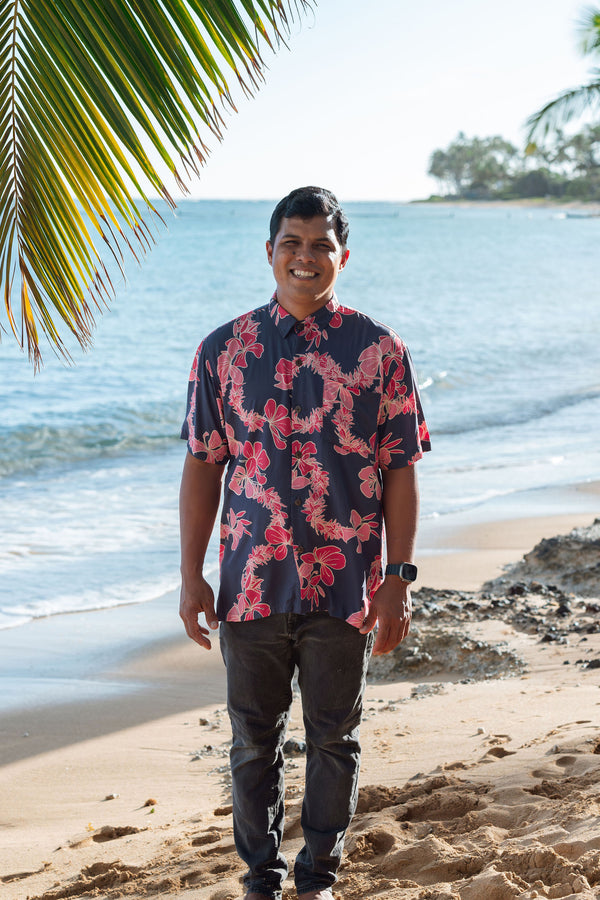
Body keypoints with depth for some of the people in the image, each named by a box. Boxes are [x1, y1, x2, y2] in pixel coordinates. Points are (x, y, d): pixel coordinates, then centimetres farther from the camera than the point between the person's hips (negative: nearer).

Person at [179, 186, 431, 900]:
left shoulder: (380, 352, -2)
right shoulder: (223, 351, 2)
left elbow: (400, 470, -1)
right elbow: (203, 466, 4)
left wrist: (398, 578, -5)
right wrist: (192, 575, 1)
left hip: (345, 589, -1)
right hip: (252, 582, 1)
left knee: (333, 741, 11)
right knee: (253, 740, 12)